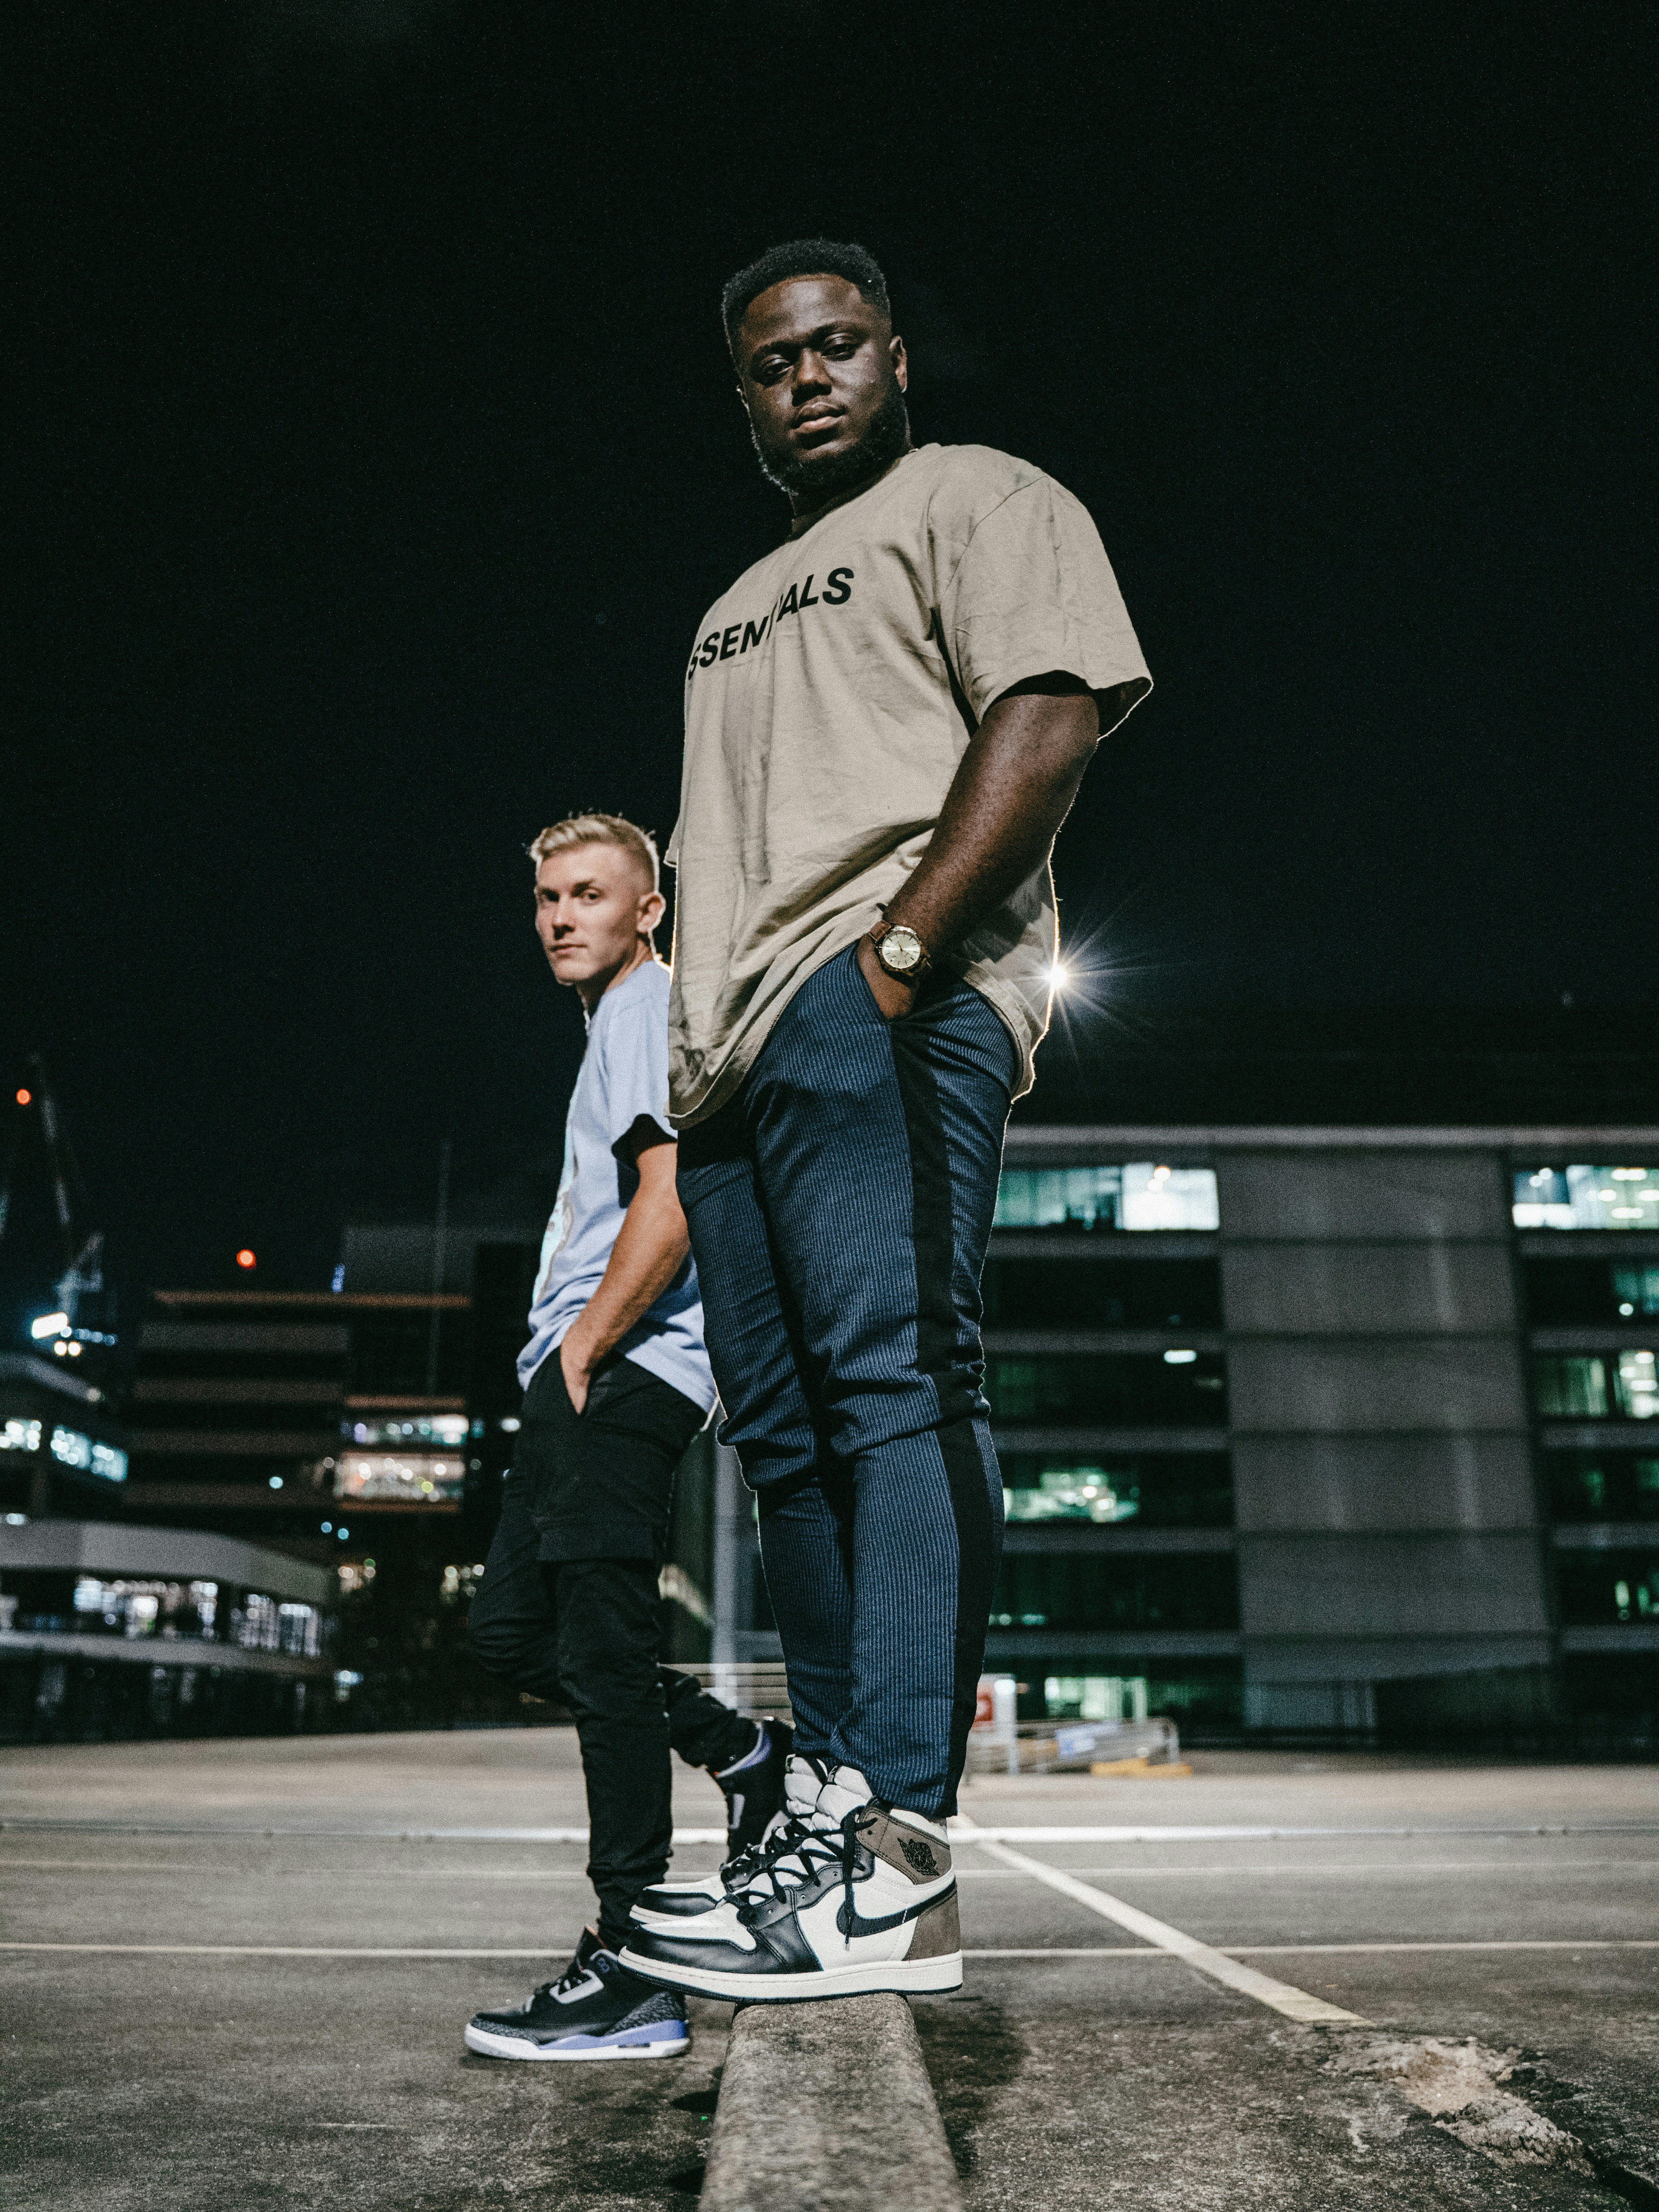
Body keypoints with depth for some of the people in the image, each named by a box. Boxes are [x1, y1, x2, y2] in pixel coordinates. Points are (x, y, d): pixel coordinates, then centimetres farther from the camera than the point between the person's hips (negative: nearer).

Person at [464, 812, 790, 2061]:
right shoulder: (622, 1021, 28)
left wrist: (587, 1345, -14)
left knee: (601, 1653, -11)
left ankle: (630, 1975, -6)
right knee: (514, 1629, 11)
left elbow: (672, 1198, -18)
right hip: (588, 1377, 11)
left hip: (625, 1369, -11)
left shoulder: (653, 1005, -4)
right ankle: (744, 1754, 18)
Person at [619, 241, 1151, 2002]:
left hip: (879, 1010, -8)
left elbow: (1048, 718, -8)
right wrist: (690, 1056, 16)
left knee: (891, 1387, -18)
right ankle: (831, 1817, 9)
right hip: (731, 1047, 9)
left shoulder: (977, 496, 10)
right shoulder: (744, 604, 34)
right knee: (786, 1434, 4)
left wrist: (897, 946, -19)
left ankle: (892, 1868, -19)